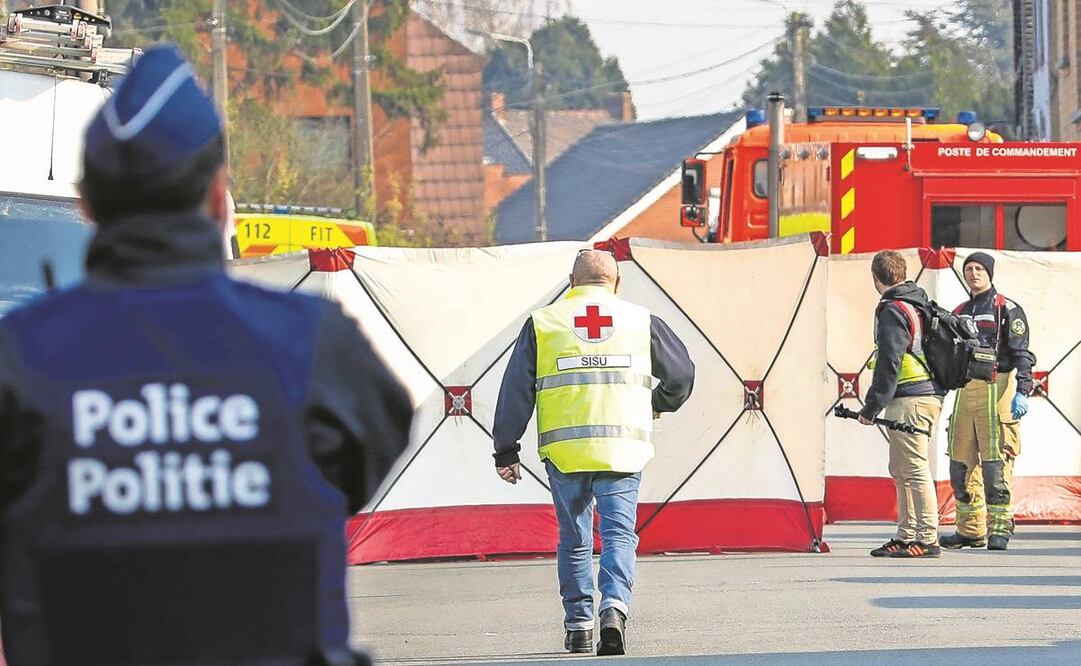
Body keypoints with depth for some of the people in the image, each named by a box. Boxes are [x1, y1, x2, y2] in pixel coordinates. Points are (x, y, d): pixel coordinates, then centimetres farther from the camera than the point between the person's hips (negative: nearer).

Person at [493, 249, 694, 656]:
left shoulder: (542, 323, 8)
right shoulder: (641, 321, 9)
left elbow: (516, 391, 5)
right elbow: (681, 374, 17)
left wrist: (506, 451, 9)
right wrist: (660, 405, 37)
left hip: (564, 450, 1)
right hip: (623, 449, -1)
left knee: (574, 541, 13)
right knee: (619, 535, 0)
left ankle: (578, 626, 15)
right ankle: (614, 607, -22)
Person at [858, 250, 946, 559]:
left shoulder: (893, 311, -13)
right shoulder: (922, 304, 16)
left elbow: (889, 363, -18)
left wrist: (872, 407, -13)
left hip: (909, 401, -10)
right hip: (931, 394, 10)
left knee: (914, 470, -8)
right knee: (902, 471, 17)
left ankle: (927, 539, -9)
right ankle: (906, 536, 21)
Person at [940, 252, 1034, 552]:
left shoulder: (1007, 309, 1)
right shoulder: (959, 313, 20)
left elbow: (1022, 353, -6)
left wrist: (1022, 392, -17)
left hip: (997, 389, -7)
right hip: (966, 390, 7)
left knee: (995, 461, -9)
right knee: (961, 464, 5)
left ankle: (999, 529, -6)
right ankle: (971, 530, 11)